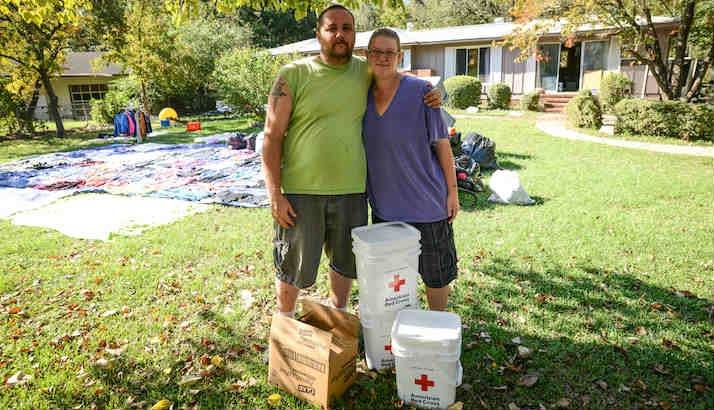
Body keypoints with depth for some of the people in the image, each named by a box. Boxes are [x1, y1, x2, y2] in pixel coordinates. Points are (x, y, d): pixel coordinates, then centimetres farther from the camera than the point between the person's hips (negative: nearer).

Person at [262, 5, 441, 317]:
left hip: (351, 190, 4)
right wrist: (274, 194, -12)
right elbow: (272, 136, -6)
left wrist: (429, 95, 3)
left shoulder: (366, 72, 5)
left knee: (345, 262, 20)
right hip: (300, 192, -3)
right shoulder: (294, 75, -6)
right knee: (294, 268, 10)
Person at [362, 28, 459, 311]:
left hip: (427, 202, -4)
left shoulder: (420, 91, -10)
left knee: (435, 273, 11)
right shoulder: (362, 95, 2)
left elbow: (441, 143, -7)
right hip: (383, 205, 4)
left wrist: (452, 190, -7)